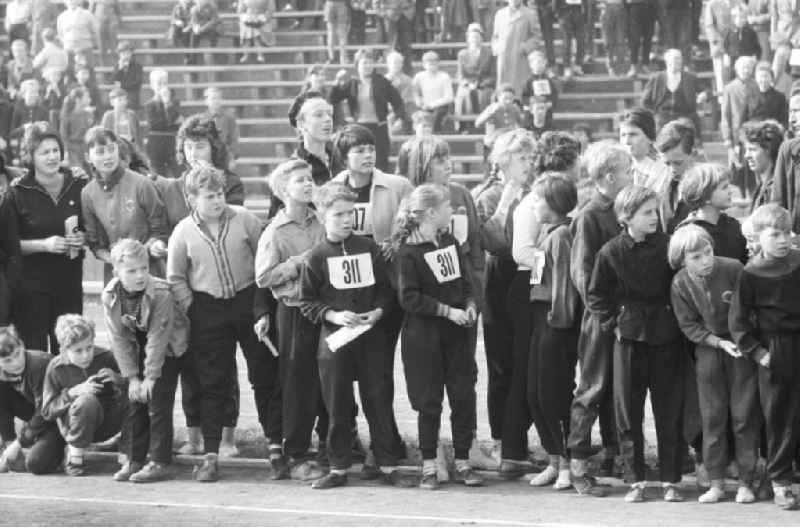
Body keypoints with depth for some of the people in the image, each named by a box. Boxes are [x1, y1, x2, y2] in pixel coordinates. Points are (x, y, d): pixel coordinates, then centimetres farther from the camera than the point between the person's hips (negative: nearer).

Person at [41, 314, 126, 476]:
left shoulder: (105, 358, -7)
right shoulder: (56, 368, -10)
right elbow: (47, 411, -10)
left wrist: (117, 380, -23)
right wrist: (74, 392, -25)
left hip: (107, 424, 2)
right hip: (73, 426, -2)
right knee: (86, 400, -37)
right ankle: (74, 457, -17)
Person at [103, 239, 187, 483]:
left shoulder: (160, 293, -29)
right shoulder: (110, 297, -17)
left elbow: (157, 338, -25)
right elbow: (119, 339, -11)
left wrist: (151, 377, -23)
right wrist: (132, 377, -12)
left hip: (166, 350, -4)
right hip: (136, 351, 4)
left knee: (158, 405, -8)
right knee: (134, 405, 6)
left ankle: (159, 463, -3)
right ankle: (134, 460, 15)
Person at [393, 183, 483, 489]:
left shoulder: (450, 243, 9)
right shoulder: (408, 252, -10)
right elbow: (409, 298, -15)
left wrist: (470, 305, -2)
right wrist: (448, 311, -18)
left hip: (455, 333, 6)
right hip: (423, 335, -6)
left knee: (464, 397, 2)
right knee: (429, 401, 0)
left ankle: (462, 463, 11)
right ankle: (428, 467, 11)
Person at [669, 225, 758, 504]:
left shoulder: (733, 269, -16)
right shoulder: (680, 284, -10)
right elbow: (689, 326, -6)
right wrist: (720, 343, -15)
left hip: (742, 344, -2)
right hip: (708, 347, 2)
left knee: (744, 415, -1)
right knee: (712, 416, 4)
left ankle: (746, 483, 7)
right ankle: (717, 483, 11)